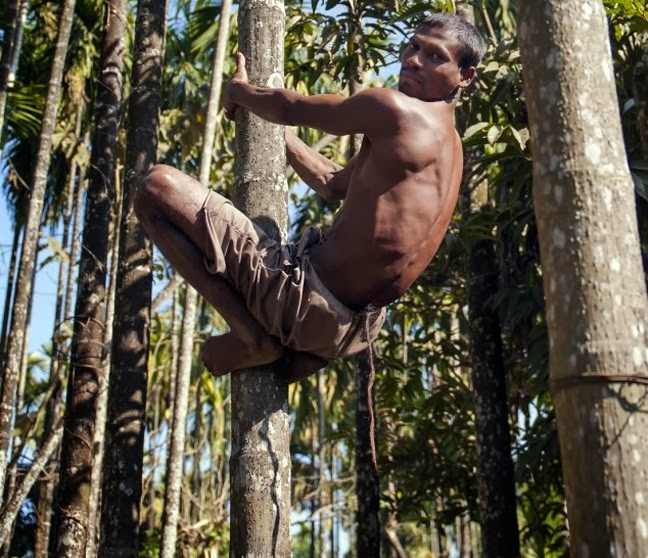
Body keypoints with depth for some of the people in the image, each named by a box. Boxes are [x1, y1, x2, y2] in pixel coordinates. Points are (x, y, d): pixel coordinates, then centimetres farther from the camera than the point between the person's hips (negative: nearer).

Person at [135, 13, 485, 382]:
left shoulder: (393, 109, -12)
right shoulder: (449, 144, 16)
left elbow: (289, 108, -3)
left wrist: (238, 91, 19)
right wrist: (269, 124, 31)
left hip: (313, 305, -10)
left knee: (159, 187, -13)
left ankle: (251, 333, -11)